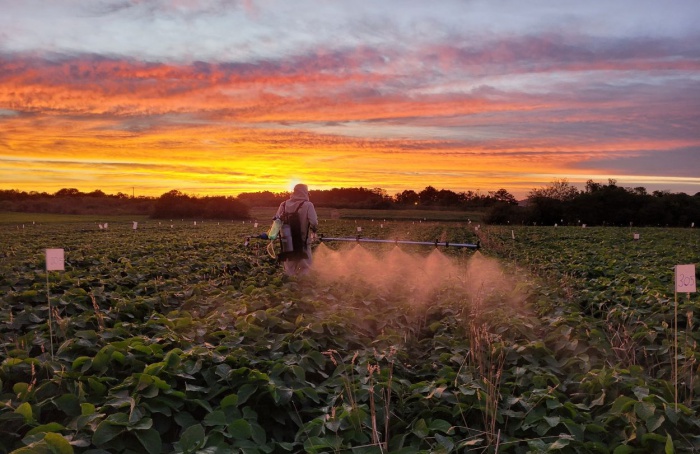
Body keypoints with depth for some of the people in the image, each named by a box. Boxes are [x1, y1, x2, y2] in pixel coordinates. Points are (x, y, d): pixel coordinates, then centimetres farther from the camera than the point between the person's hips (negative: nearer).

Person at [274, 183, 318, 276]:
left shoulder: (284, 204, 2)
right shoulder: (307, 205, -11)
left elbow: (277, 219, 1)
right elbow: (314, 223, -18)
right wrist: (313, 231, 1)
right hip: (303, 241, -4)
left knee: (289, 267, 16)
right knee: (305, 267, 9)